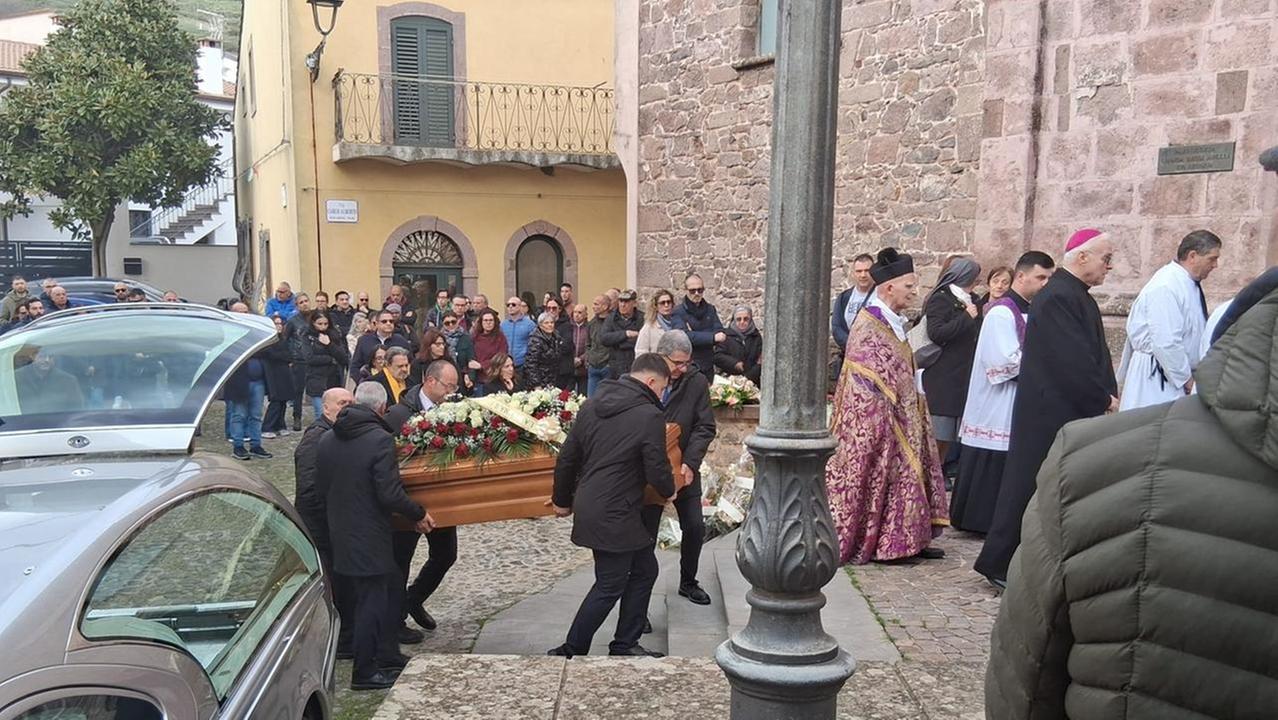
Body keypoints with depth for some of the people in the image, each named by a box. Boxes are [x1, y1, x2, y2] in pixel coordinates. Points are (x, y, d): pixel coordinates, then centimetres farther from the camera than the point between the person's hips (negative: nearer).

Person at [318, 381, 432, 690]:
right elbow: (390, 494, -22)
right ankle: (364, 673, 16)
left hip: (340, 533, 8)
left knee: (389, 585, 21)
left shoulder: (327, 439, 3)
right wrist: (419, 514, -7)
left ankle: (388, 657, 31)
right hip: (369, 537, -8)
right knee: (371, 601, 5)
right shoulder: (380, 439, -19)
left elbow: (321, 487, 12)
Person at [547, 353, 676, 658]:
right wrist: (669, 490, 12)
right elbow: (657, 472, -11)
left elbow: (566, 458, 12)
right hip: (614, 516, -9)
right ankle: (570, 652, 14)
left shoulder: (592, 406, 9)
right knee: (610, 587, 5)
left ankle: (625, 645, 26)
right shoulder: (649, 416, -14)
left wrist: (562, 500, 22)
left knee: (645, 569, 19)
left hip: (589, 506, 9)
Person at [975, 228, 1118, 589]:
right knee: (1030, 487, -2)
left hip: (1074, 412, 10)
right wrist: (1104, 399, -10)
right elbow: (1073, 361, -21)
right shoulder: (1058, 298, -17)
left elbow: (1093, 354, 16)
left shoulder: (1075, 296, 15)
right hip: (1051, 414, -10)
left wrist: (1106, 394, 3)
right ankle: (999, 563, 9)